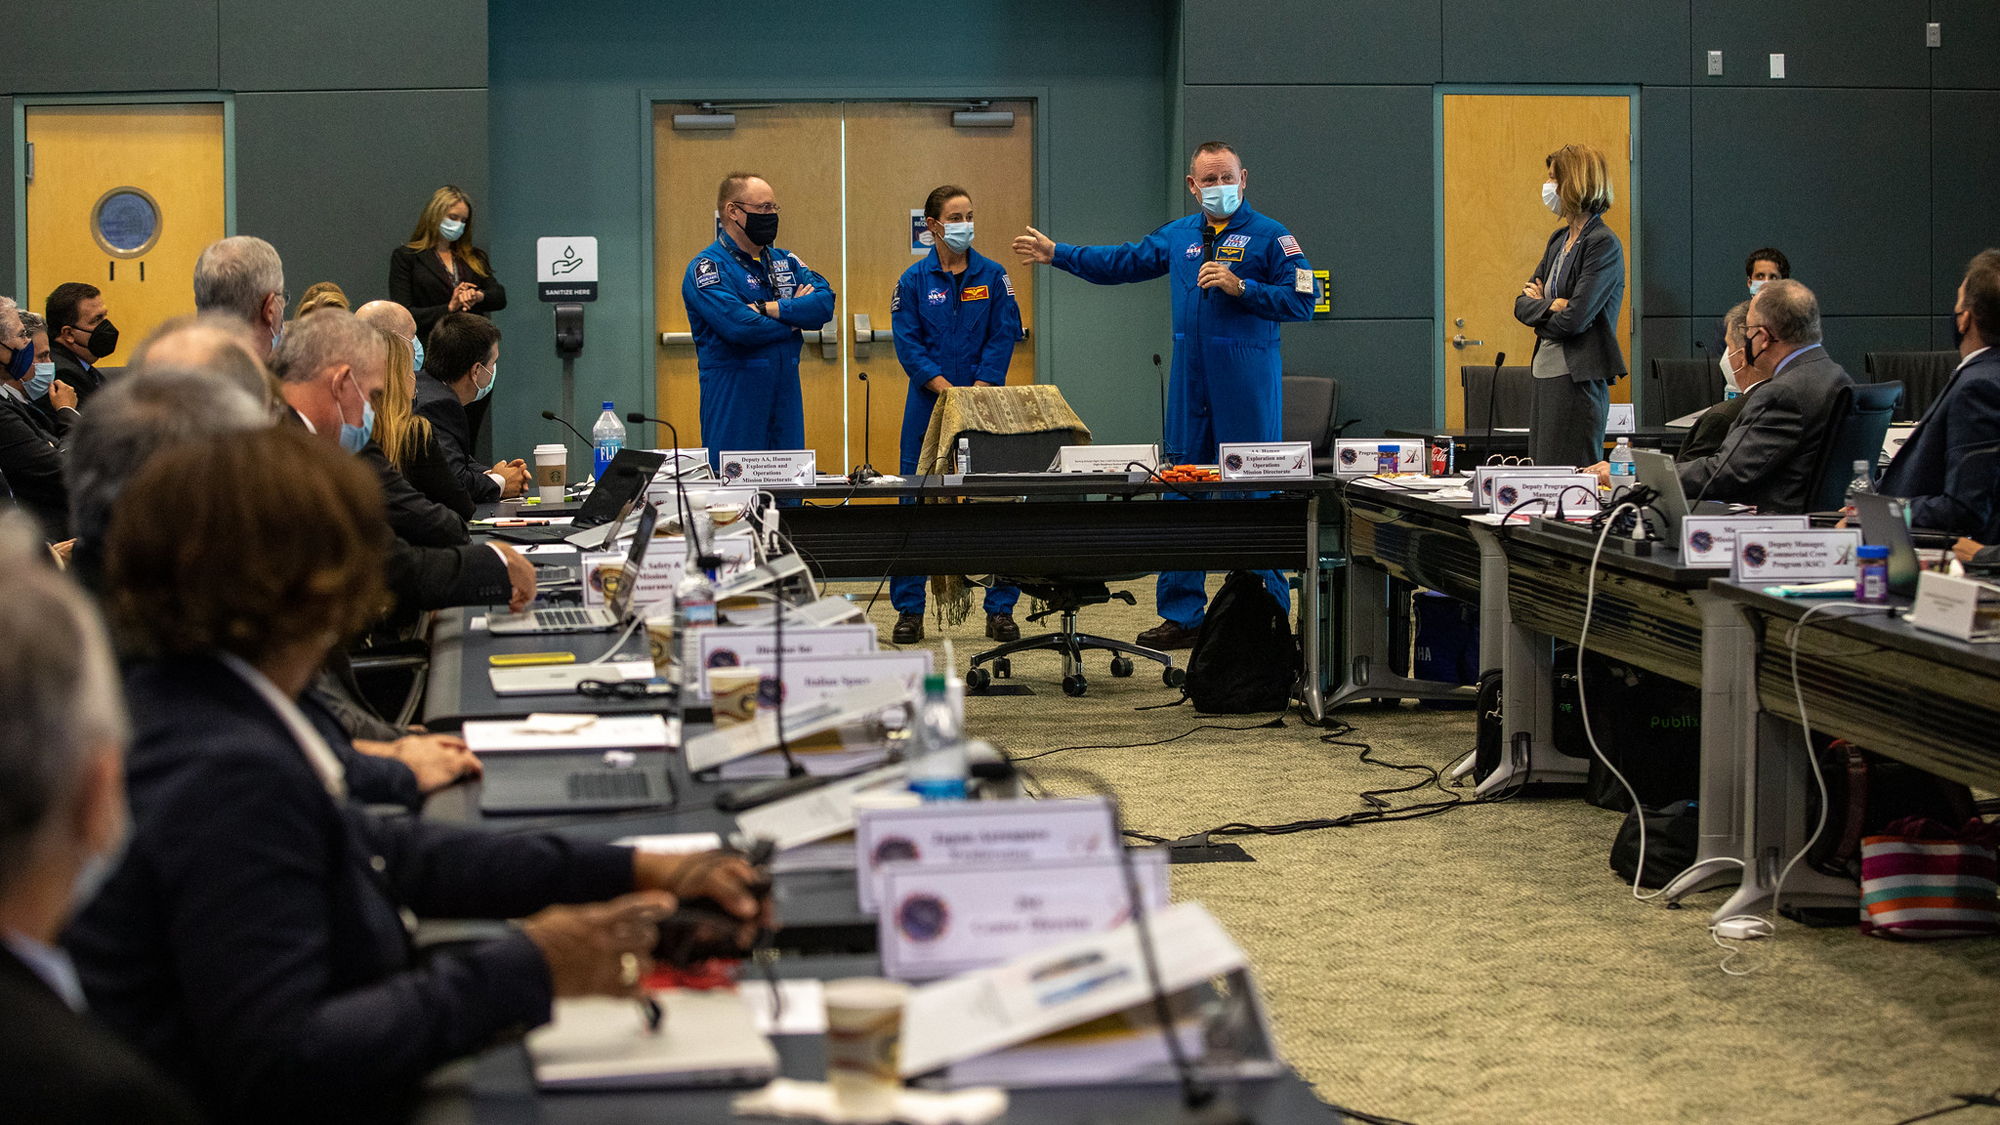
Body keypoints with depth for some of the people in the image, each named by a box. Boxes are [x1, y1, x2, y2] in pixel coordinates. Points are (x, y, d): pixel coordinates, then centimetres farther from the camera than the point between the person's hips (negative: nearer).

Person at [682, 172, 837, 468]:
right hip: (733, 396, -6)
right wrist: (794, 316, -6)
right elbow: (740, 327, -22)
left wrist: (767, 309, -15)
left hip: (786, 394, 6)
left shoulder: (785, 262, 14)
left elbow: (825, 302, -2)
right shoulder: (708, 267, -8)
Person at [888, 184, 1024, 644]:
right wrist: (950, 393, -15)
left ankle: (1001, 610, 8)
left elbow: (1004, 336, -1)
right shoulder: (915, 280, 2)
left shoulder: (992, 276, 4)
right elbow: (908, 345, -4)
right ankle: (909, 610, 9)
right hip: (929, 404, 0)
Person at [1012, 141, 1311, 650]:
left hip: (1248, 379, -6)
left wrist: (1241, 287, -17)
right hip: (1189, 379, 6)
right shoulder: (1178, 236, 15)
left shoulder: (1269, 236, -3)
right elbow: (1122, 262, 23)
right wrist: (1056, 254, 23)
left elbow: (1300, 300, -9)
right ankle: (1182, 614, 14)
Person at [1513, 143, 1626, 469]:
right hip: (1546, 373, 9)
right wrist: (1550, 305, -9)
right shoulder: (1559, 239, 15)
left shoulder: (1604, 245, -12)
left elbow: (1574, 319, -19)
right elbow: (1522, 304, 12)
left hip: (1578, 379, -9)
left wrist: (1537, 308, 0)